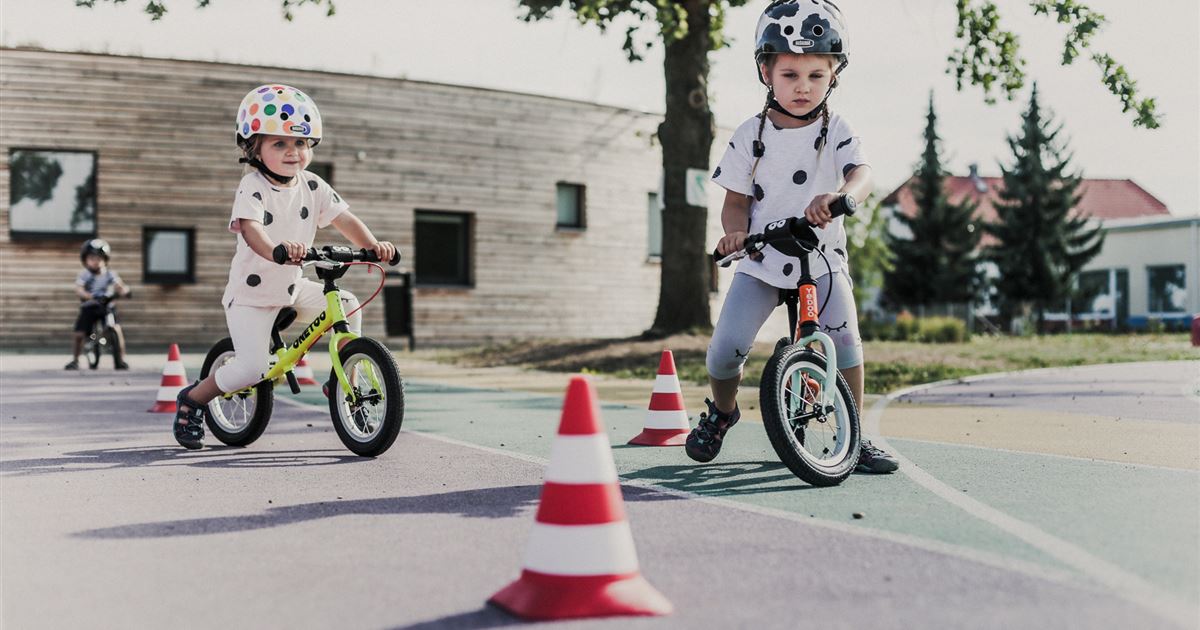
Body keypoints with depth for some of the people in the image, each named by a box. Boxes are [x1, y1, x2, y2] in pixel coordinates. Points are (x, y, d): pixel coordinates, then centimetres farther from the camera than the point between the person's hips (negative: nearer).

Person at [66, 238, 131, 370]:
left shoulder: (110, 274, 2)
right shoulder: (83, 275, -3)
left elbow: (119, 285, -9)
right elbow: (79, 290, -17)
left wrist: (124, 290, -34)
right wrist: (91, 297, -36)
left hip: (107, 306, 0)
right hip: (89, 307, 0)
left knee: (117, 330, -18)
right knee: (79, 334, -5)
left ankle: (120, 360, -7)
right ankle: (74, 360, 17)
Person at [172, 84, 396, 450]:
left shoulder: (313, 186, -3)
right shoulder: (253, 187, -20)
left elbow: (344, 219, -9)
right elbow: (250, 228, -37)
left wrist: (372, 245, -29)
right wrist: (277, 249, -59)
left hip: (292, 288, 6)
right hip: (251, 293, -6)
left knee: (347, 305, -11)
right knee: (253, 368, -16)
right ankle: (192, 400, 9)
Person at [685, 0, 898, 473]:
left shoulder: (835, 131, -1)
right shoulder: (751, 135, -1)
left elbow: (862, 172, -19)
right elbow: (736, 200, 2)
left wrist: (838, 195, -42)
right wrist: (735, 232, -20)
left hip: (822, 260, 0)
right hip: (761, 261, 0)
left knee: (844, 338, -16)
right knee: (726, 346, -13)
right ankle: (721, 411, 21)